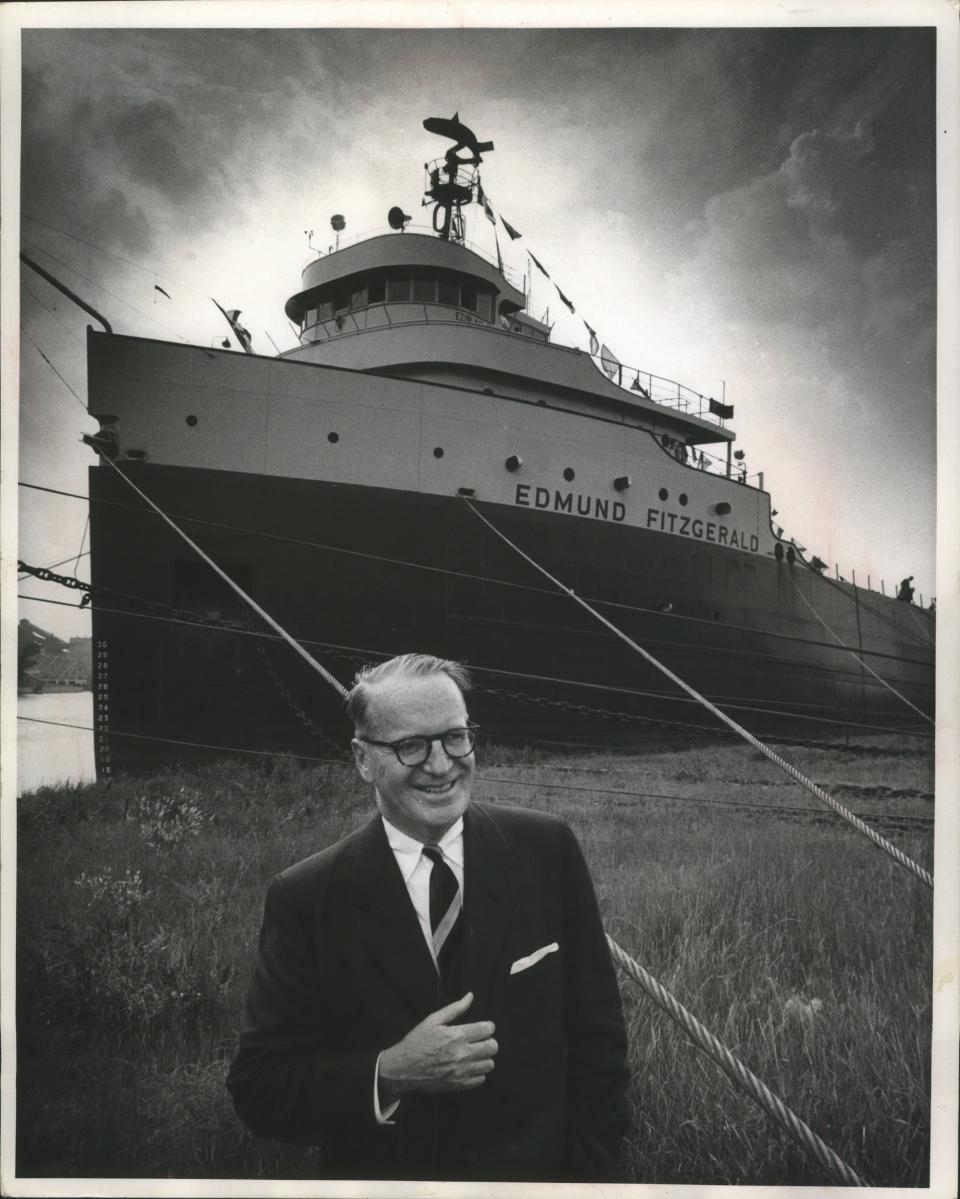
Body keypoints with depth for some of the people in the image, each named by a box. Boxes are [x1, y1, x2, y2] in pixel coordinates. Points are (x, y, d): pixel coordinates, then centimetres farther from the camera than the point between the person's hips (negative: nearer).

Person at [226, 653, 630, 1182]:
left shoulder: (546, 850, -11)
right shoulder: (307, 899, -15)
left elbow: (597, 1034, -5)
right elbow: (257, 1089, -13)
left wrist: (593, 1168, -9)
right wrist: (390, 1073, -26)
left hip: (543, 1171, 1)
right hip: (380, 1173, -1)